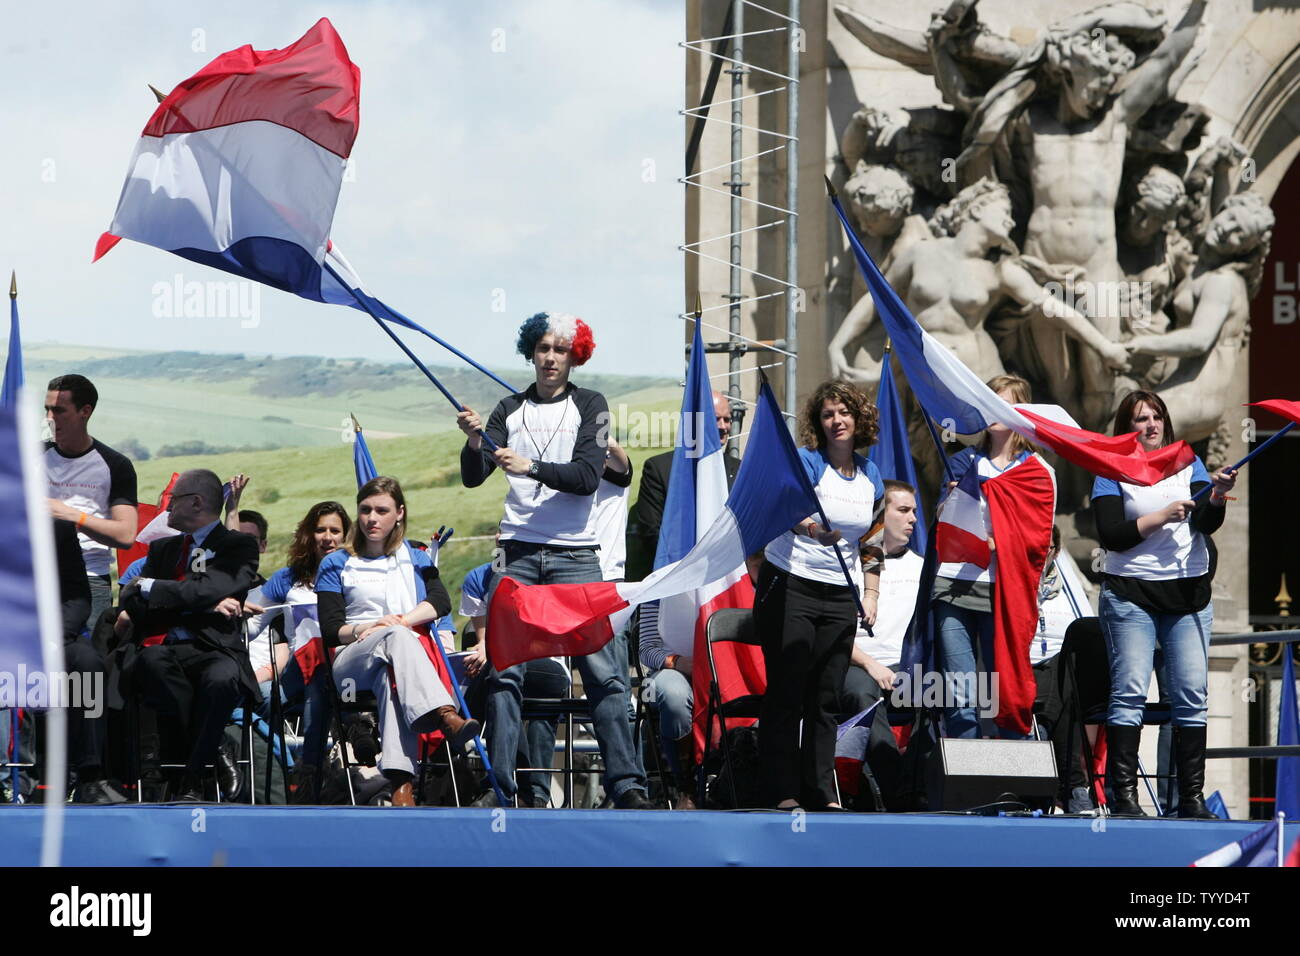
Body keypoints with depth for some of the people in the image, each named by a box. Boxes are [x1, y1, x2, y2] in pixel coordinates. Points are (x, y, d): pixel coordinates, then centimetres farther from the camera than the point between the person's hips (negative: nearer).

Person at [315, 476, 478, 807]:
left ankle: (400, 783, -62)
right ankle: (446, 717, -65)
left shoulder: (415, 558, 27)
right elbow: (330, 629, 8)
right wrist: (367, 628, -12)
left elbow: (441, 601, 6)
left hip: (412, 652, 1)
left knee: (390, 675, -41)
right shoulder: (336, 565, 22)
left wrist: (401, 621, -11)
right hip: (353, 662, -1)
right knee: (395, 638, -39)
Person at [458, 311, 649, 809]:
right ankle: (499, 785, -2)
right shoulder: (510, 410, 12)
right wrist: (475, 443, -16)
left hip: (575, 554, -2)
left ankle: (626, 783, -9)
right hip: (518, 553, 2)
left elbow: (587, 476, -8)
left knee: (603, 668, -9)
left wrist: (532, 467, -22)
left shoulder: (589, 406, 6)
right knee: (504, 670, -5)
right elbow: (473, 477, 5)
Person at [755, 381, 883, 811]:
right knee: (787, 692, -5)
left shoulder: (870, 476, 11)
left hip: (839, 597, 5)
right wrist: (812, 528, -46)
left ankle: (822, 792, 7)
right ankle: (783, 791, -3)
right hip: (789, 586, -5)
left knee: (826, 696, 3)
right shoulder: (807, 462, -7)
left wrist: (871, 594, 9)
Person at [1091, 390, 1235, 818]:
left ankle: (1192, 798, 1)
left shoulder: (1188, 465, 10)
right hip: (1131, 594, -3)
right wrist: (1160, 517, -16)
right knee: (1129, 691, -10)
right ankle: (1123, 795, -11)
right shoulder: (1112, 473, 3)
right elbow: (1111, 536, -8)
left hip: (1189, 593, 3)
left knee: (1192, 696, -1)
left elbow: (1208, 523, -3)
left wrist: (1217, 496, -23)